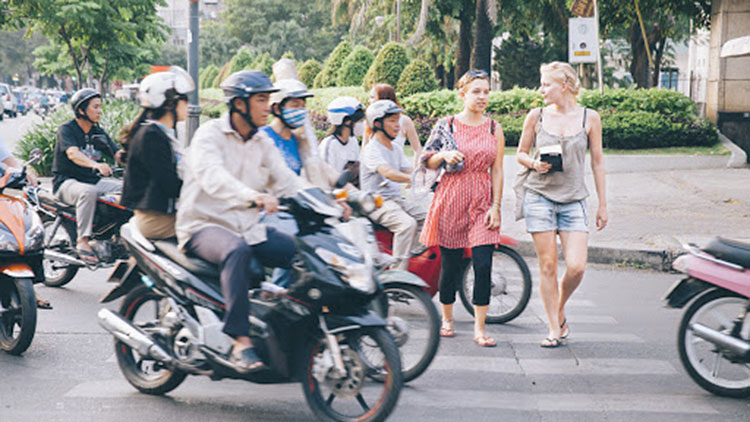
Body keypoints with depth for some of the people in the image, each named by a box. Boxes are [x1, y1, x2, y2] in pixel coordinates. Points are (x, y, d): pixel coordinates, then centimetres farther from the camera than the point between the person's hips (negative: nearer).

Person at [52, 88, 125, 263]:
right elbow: (73, 153, -27)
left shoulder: (99, 132, 12)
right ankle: (82, 240, -33)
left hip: (94, 181, 7)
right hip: (66, 182, -6)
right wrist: (96, 165, -47)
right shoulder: (66, 129, -8)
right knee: (88, 192, -39)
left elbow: (118, 154, 2)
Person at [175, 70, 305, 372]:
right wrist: (254, 197, -47)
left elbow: (286, 179, 5)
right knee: (237, 251, -39)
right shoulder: (210, 135, -8)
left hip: (249, 227, 7)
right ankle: (241, 342, -39)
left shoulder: (262, 142, 15)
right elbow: (213, 178, -28)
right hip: (205, 225, -7)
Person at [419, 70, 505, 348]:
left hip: (482, 202, 1)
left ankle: (479, 329, 0)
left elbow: (497, 171, 7)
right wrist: (443, 156, -13)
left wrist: (496, 206, -1)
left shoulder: (494, 129, 8)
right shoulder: (446, 125, 3)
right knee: (450, 264, 5)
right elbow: (427, 163, 8)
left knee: (483, 265, -9)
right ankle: (447, 318, 27)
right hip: (451, 199, -1)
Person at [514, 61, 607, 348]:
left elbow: (597, 162, 9)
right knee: (548, 265, 0)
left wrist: (603, 204, 9)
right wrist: (535, 164, -10)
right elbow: (521, 154, 13)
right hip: (539, 196, 0)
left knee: (576, 266, -9)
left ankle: (560, 310, 20)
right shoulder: (536, 116, 4)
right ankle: (554, 328, 11)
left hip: (573, 200, 0)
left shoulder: (589, 118, 3)